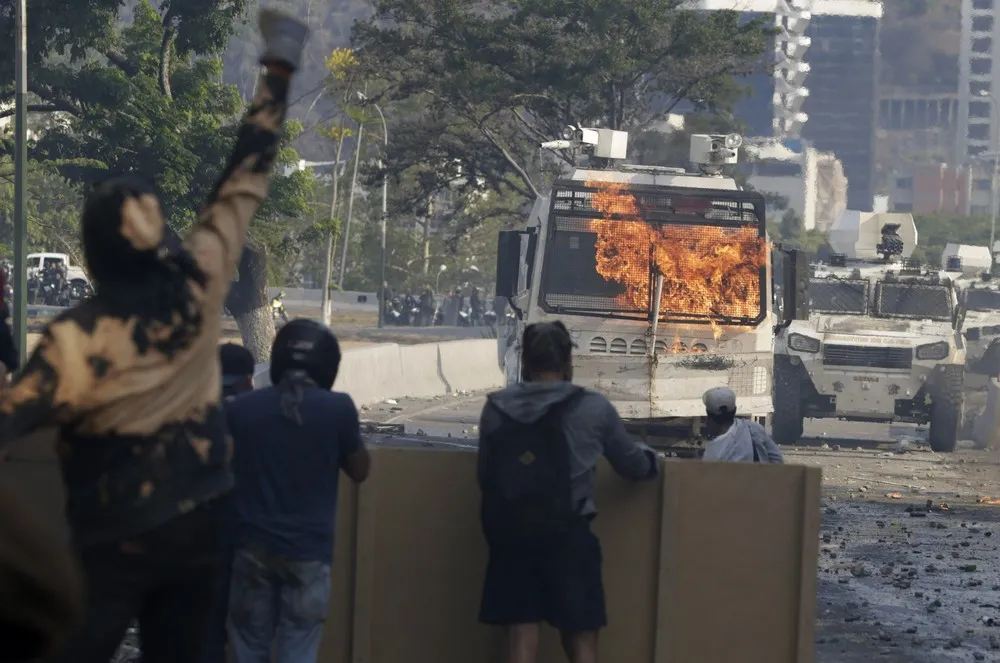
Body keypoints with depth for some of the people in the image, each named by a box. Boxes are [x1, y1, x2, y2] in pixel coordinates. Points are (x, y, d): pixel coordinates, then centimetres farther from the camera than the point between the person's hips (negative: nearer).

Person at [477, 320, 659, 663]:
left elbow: (485, 474, 10)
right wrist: (648, 459, 36)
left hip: (511, 535, 2)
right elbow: (634, 466, 11)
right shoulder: (593, 408, -1)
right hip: (567, 536, -2)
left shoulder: (497, 409, 3)